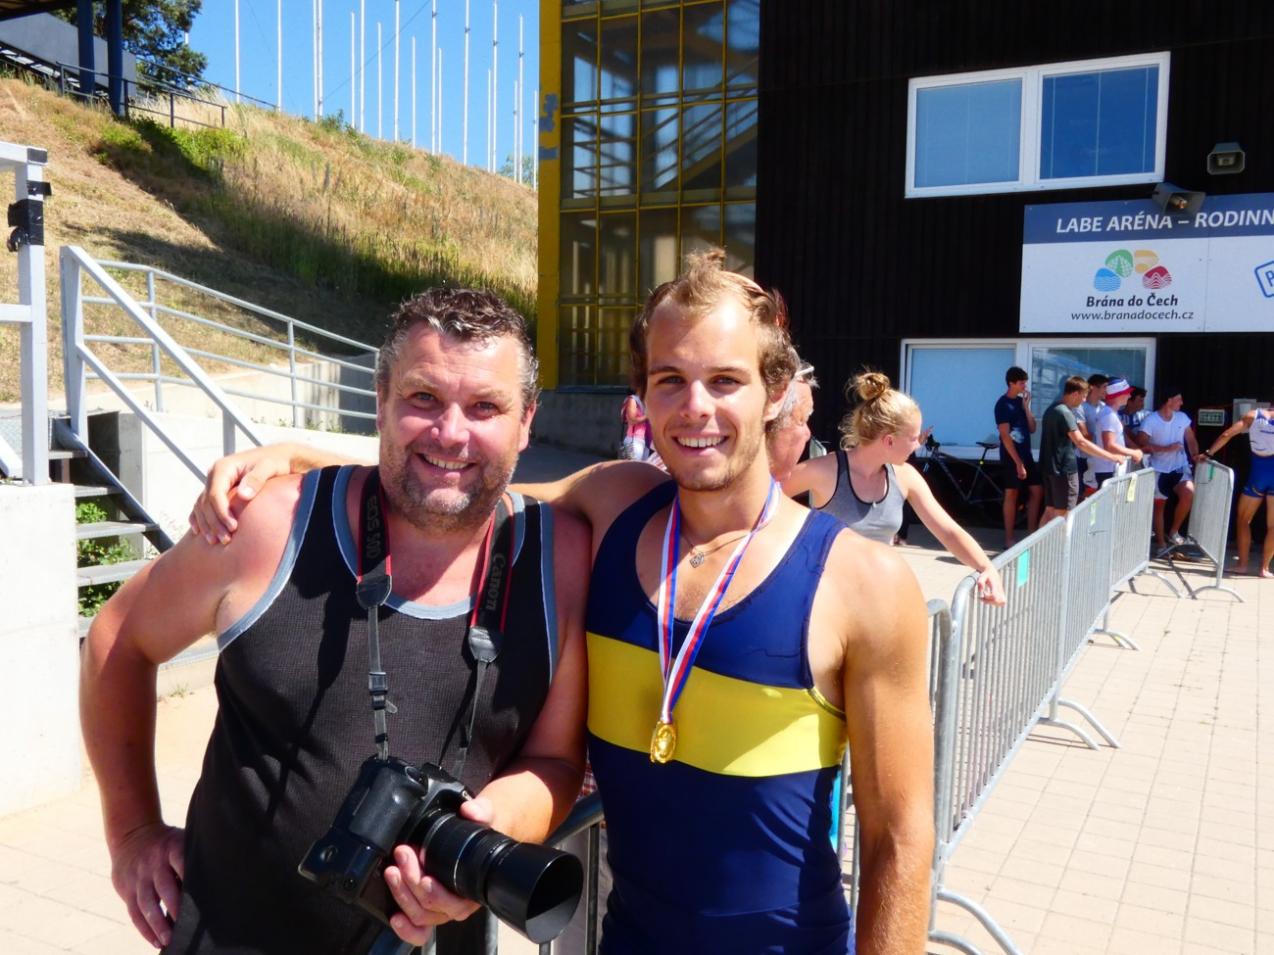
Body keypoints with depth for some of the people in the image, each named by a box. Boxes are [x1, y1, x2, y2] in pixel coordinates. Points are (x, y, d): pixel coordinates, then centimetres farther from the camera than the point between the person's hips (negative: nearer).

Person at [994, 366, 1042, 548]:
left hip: (1026, 453, 8)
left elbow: (1032, 429, 8)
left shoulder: (1021, 401, 11)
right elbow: (1005, 436, -17)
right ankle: (1009, 540, 4)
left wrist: (1026, 407, -4)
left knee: (1037, 491, 9)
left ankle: (1031, 532, 18)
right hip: (1011, 456, -8)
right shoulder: (1003, 404, -12)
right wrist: (1018, 462, -20)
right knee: (1012, 495, -3)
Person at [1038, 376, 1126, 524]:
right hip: (1064, 469, -9)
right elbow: (1081, 442, -24)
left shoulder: (1052, 409, 13)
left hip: (1051, 467, 9)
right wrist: (1111, 456, -22)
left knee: (1050, 510, 12)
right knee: (1063, 515, -4)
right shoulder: (1065, 413, -17)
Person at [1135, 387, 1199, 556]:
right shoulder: (1150, 420, -11)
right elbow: (1141, 445, -14)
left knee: (1188, 493, -22)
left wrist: (1195, 454, -11)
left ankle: (1174, 532, -2)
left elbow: (1190, 440, 8)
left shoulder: (1182, 417, 3)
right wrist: (1167, 448, -18)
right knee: (1159, 505, 5)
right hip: (1159, 469, -2)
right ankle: (1161, 544, 17)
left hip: (1179, 467, 2)